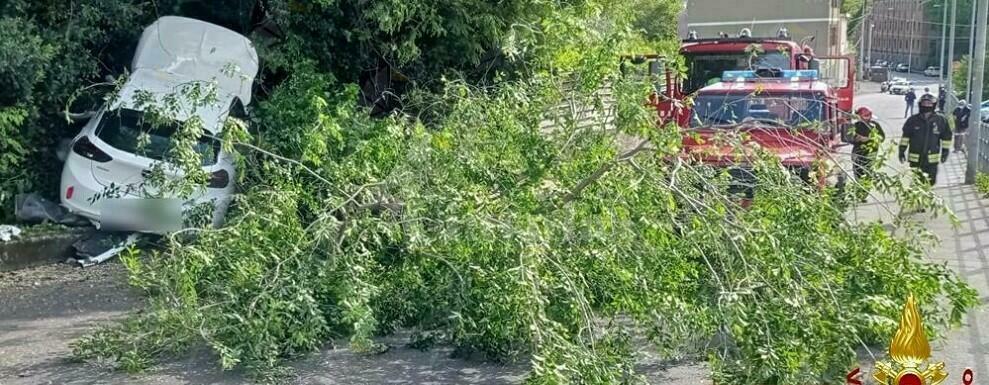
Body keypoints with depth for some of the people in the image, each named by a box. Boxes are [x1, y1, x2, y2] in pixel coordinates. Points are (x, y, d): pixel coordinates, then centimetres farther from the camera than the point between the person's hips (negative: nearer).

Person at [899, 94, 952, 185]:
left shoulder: (941, 120, 0)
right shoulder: (913, 120, 0)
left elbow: (946, 137, 8)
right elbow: (905, 136, 7)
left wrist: (945, 152, 6)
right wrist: (902, 150, 3)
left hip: (932, 158, 0)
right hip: (915, 158, 0)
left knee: (930, 181, 3)